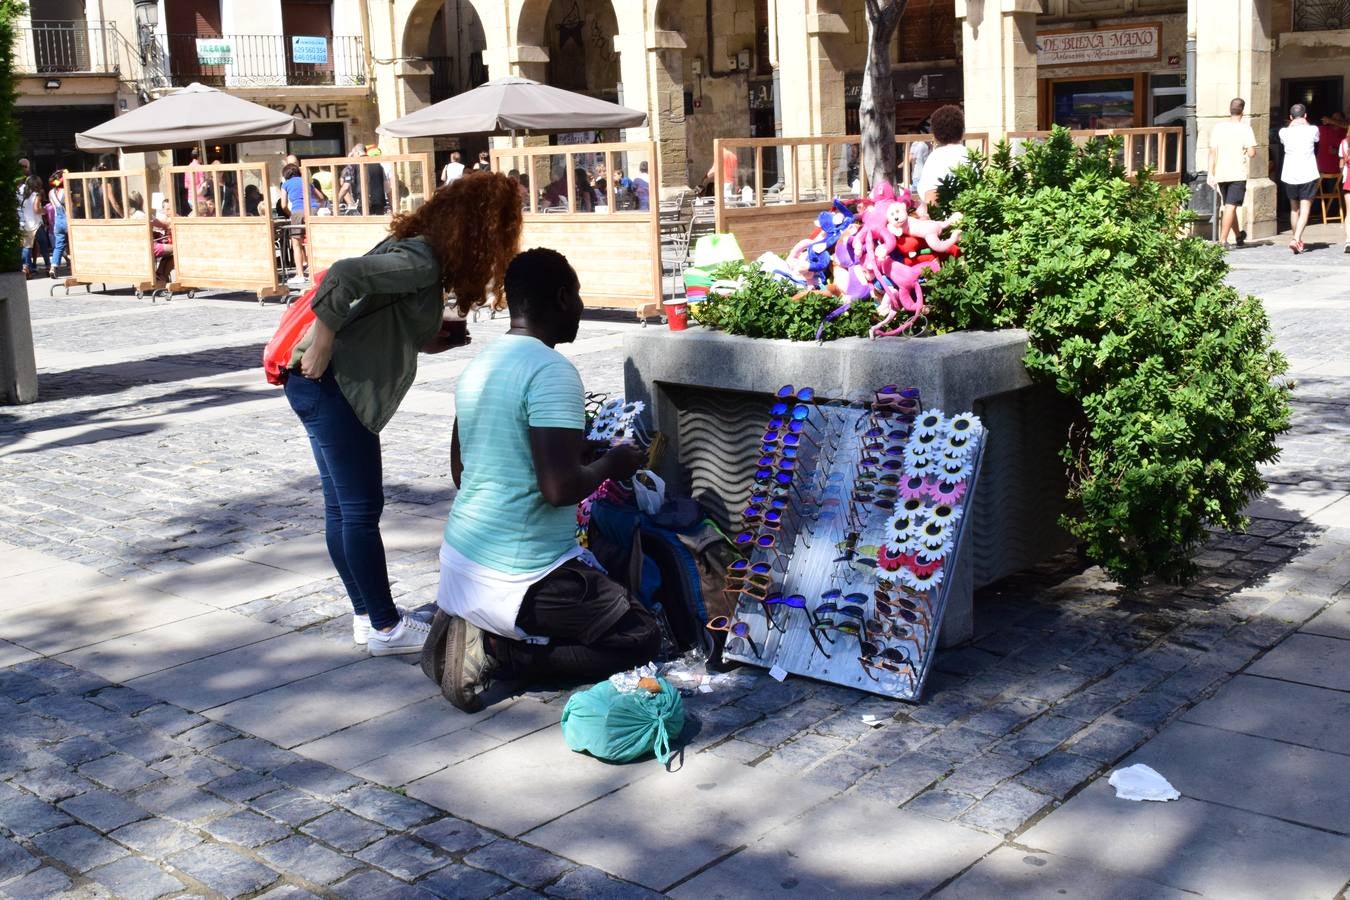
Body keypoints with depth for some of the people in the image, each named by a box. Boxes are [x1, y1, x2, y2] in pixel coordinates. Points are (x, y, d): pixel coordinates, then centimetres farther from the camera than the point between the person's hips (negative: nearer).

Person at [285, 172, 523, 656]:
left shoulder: (420, 253, 12)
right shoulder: (421, 261, -18)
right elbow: (343, 276, -29)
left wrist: (428, 342, 5)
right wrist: (321, 344, -23)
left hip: (331, 387, 10)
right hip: (329, 384, -10)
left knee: (343, 507, 15)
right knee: (361, 508, -1)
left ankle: (367, 615, 25)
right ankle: (385, 627, 8)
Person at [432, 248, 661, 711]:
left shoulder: (479, 364, 9)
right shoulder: (553, 371, -18)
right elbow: (561, 487, -26)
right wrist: (611, 465, -4)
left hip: (459, 563, 9)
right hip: (518, 578, -8)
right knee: (641, 639, 8)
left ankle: (470, 628, 8)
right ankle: (495, 651, -6)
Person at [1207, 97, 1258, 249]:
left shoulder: (1218, 127, 3)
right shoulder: (1245, 129, -8)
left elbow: (1212, 152, 2)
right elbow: (1251, 153, -13)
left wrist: (1211, 174, 5)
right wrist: (1251, 150, 11)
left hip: (1220, 174, 4)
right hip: (1238, 174, -4)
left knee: (1229, 206, 17)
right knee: (1231, 207, -5)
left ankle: (1238, 235, 35)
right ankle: (1222, 240, -14)